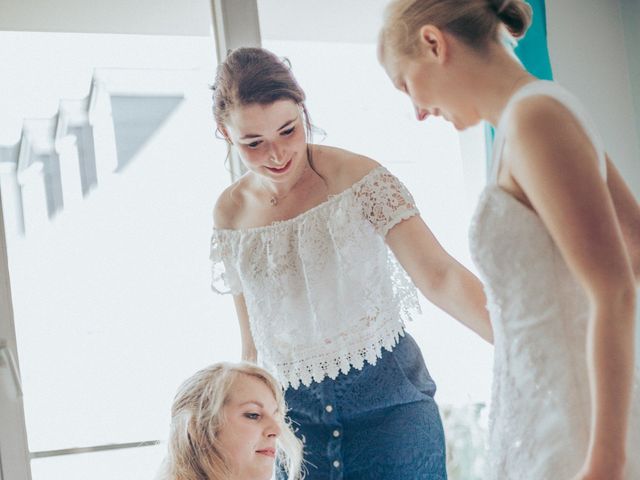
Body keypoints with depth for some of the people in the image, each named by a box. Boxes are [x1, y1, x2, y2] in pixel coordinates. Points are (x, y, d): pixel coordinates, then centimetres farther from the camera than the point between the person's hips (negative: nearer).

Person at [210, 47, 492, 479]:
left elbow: (440, 275, -18)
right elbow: (252, 343, 10)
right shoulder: (230, 213, 2)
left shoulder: (358, 179, -10)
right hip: (294, 416, 3)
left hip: (385, 400, -3)